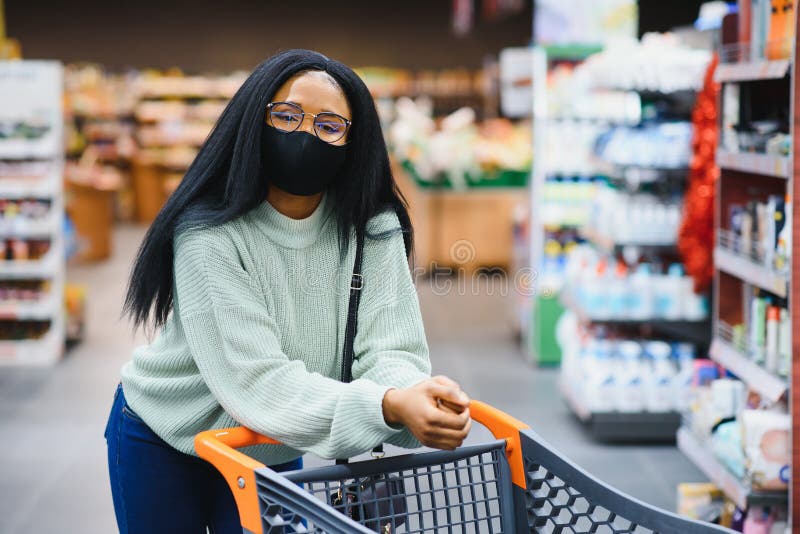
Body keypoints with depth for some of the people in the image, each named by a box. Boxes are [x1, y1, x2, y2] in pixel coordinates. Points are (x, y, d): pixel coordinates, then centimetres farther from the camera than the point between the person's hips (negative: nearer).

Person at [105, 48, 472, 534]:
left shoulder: (372, 232, -15)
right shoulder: (210, 237, -28)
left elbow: (390, 351, -22)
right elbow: (256, 382, -35)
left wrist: (416, 392, -47)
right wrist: (387, 407, -49)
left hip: (273, 453, 3)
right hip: (164, 442, -3)